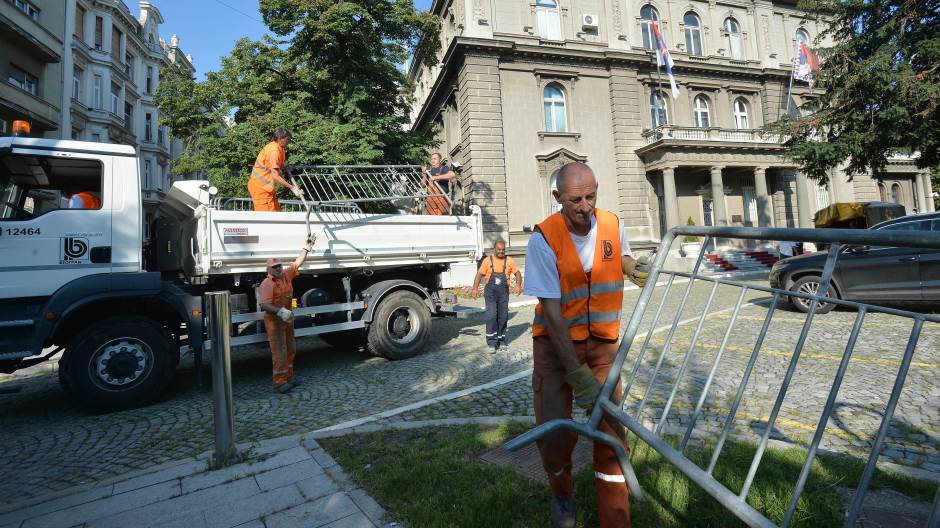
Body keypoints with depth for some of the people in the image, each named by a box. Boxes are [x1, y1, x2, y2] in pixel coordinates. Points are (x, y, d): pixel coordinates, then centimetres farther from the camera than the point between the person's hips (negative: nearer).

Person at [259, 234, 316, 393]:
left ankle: (288, 377, 27)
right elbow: (264, 304, -26)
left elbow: (297, 262, 10)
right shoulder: (267, 283, -18)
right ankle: (279, 382, 2)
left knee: (290, 350, 14)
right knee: (279, 352, -6)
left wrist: (307, 247, 9)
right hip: (274, 320, -8)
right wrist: (280, 312, -38)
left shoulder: (286, 275, 3)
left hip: (287, 318, 8)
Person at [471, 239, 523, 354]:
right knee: (491, 316, -10)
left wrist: (518, 285, -10)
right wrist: (475, 288, -11)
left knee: (503, 317, 7)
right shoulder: (488, 260, 2)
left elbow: (517, 273, 7)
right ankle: (492, 343, -6)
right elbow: (479, 274, 1)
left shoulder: (509, 261, 5)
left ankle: (501, 340, 22)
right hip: (490, 292, -2)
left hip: (503, 293, 2)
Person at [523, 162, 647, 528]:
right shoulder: (544, 238, -18)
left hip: (602, 342, 4)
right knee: (555, 435, -4)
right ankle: (561, 496, 31)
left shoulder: (612, 224, -4)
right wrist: (577, 373, -21)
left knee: (611, 431, 0)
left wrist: (633, 270, -4)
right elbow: (551, 312, -19)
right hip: (556, 341, -3)